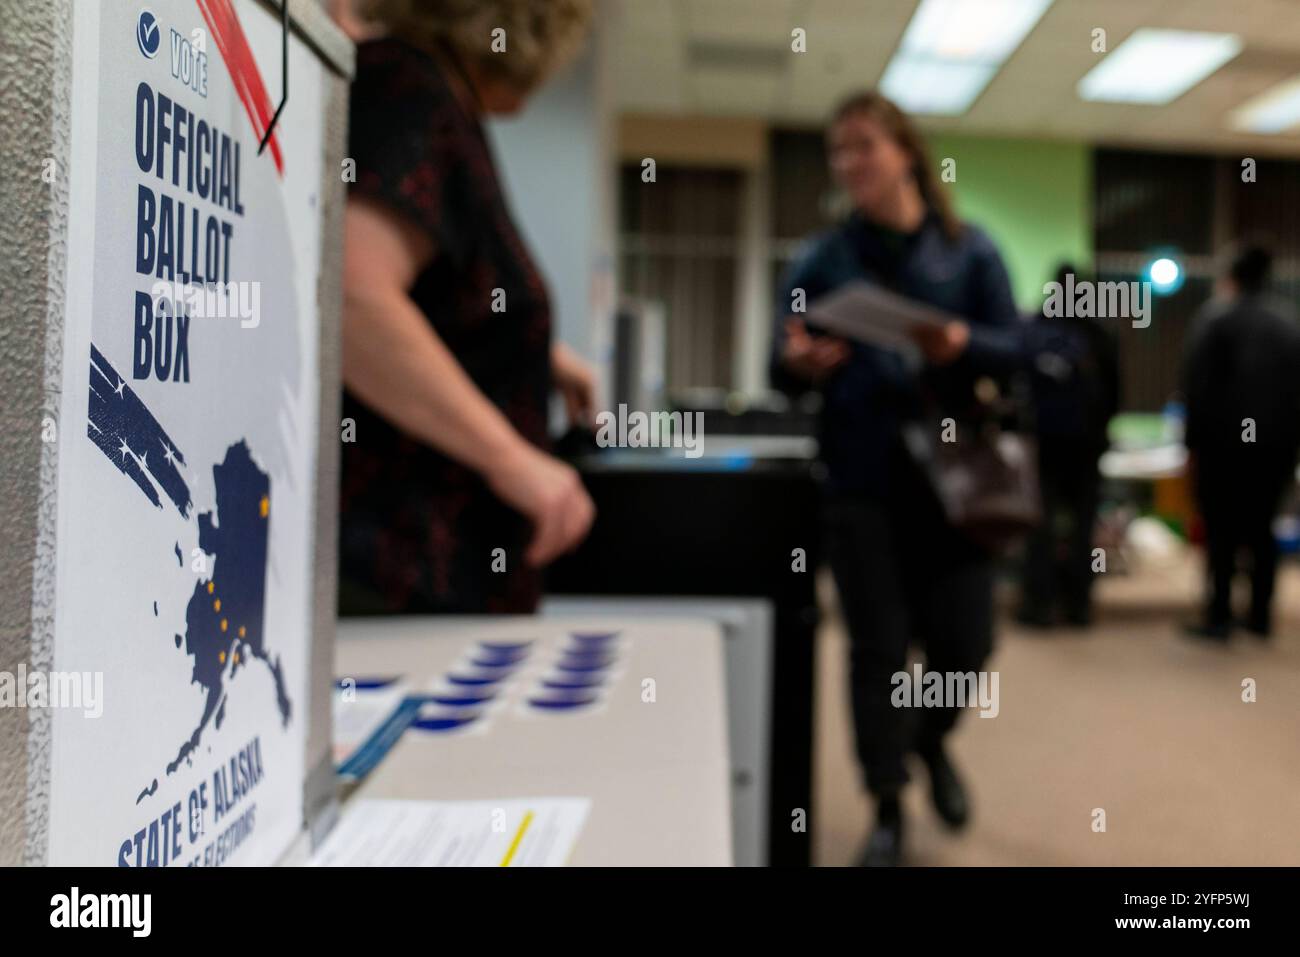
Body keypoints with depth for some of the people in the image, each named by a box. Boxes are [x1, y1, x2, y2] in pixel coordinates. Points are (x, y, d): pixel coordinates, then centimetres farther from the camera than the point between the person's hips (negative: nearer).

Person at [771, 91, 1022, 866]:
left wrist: (962, 343, -21)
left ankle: (931, 742, 37)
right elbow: (781, 369, 1)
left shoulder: (968, 247, 4)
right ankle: (889, 807, 20)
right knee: (878, 647, 4)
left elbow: (1014, 349, 0)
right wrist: (800, 364, -23)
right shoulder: (823, 258, 5)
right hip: (861, 480, 0)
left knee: (965, 642, 3)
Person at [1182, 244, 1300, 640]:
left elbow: (1198, 384, -10)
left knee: (1221, 530, -1)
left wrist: (1194, 441, -6)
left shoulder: (1216, 316, -5)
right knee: (1260, 528, 12)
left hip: (1225, 443, -5)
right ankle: (1260, 615, 15)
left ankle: (1219, 616, -1)